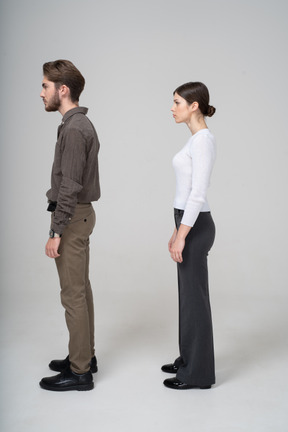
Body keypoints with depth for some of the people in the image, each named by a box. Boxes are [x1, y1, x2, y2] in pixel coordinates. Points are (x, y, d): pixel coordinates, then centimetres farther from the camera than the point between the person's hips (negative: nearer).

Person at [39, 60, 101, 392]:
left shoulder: (73, 129, -18)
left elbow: (69, 187, -24)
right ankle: (84, 356, 28)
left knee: (73, 295, -3)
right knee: (81, 290, 16)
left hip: (72, 218, -10)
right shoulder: (81, 124, 14)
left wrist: (56, 232, -22)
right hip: (79, 214, 10)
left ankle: (79, 372, 7)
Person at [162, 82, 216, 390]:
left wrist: (181, 236, -22)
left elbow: (198, 194, -24)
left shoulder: (203, 140, -18)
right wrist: (178, 230, 21)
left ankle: (198, 373, 14)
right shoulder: (196, 139, 13)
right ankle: (189, 361, 30)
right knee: (189, 295, 17)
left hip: (196, 227, -10)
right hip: (190, 223, 10)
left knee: (194, 298, 0)